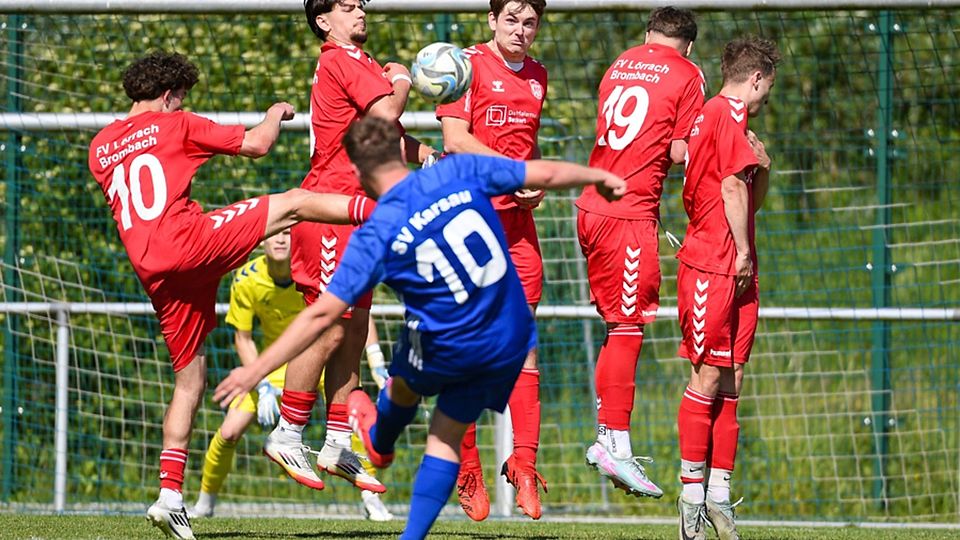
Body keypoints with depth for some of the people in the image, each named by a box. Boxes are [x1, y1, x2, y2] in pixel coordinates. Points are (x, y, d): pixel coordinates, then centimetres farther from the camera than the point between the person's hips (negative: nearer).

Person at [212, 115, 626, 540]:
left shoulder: (376, 235, -16)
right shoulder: (458, 173, -9)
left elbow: (322, 314, -18)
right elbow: (544, 174, -1)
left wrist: (256, 371, -14)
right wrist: (598, 177, 20)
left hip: (446, 352, -3)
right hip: (510, 344, 3)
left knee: (404, 383, 33)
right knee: (446, 438, 18)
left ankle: (380, 443, 63)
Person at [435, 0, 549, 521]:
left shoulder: (536, 76, 17)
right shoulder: (469, 64, -3)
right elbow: (456, 138, -12)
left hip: (517, 215, 5)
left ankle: (523, 461, -5)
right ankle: (466, 470, 5)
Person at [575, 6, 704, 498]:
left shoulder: (621, 65, 16)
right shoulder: (686, 75, -2)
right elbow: (679, 152, -8)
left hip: (592, 206, 7)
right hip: (631, 213, -7)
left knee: (618, 324, 14)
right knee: (628, 327, -5)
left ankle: (607, 436, 14)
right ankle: (615, 443, -6)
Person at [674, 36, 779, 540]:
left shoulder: (712, 116, 22)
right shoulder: (729, 114, -8)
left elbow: (751, 199, 28)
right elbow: (732, 187, -16)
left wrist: (762, 168, 10)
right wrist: (743, 252, -13)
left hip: (732, 271, 10)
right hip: (713, 265, -10)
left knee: (728, 382, 7)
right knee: (708, 376, -8)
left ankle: (718, 493, 7)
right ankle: (692, 491, -6)